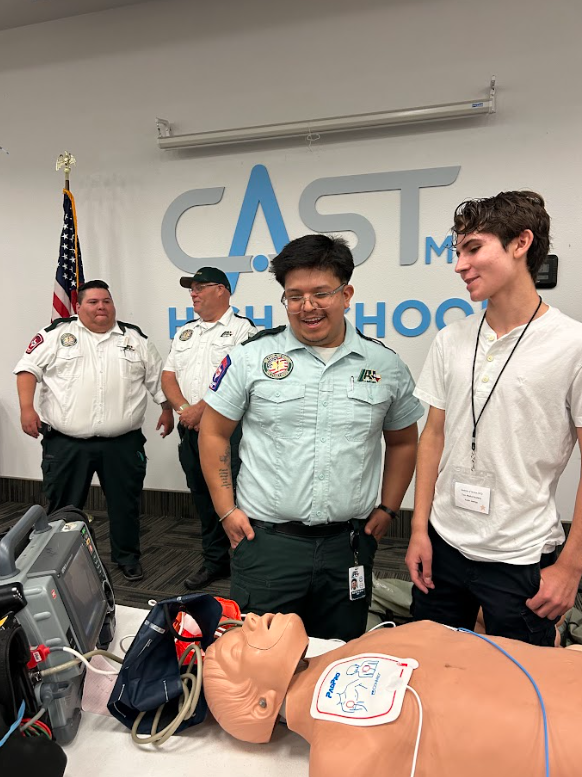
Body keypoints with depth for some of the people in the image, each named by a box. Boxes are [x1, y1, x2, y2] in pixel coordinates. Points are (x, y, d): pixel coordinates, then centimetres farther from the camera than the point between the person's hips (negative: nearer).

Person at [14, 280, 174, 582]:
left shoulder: (135, 338, 10)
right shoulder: (57, 334, 4)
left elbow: (158, 377, 13)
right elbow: (29, 368, 1)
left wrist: (167, 410, 9)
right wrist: (27, 407, -10)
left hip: (123, 443, 1)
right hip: (66, 443, -1)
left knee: (125, 503, 9)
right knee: (63, 507, 10)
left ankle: (127, 556, 27)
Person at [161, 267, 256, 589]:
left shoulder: (242, 328, -3)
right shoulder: (185, 332, 18)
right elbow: (168, 376, 13)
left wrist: (201, 408, -14)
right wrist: (184, 409, -5)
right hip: (191, 429, 7)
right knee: (203, 498, 14)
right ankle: (215, 561, 28)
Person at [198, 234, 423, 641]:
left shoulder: (385, 365, 1)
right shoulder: (251, 356, -5)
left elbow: (403, 442, 14)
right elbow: (214, 433, 2)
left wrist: (387, 508, 8)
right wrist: (227, 510, -1)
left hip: (349, 542, 2)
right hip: (266, 539, -1)